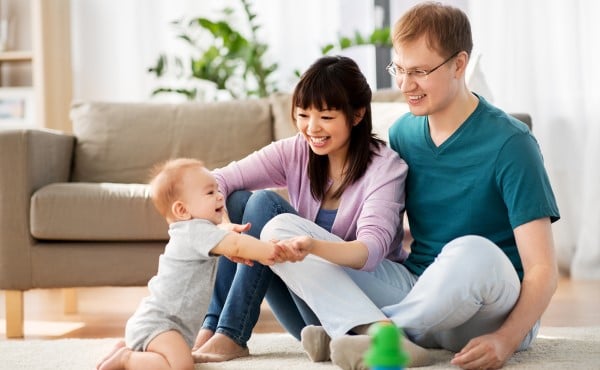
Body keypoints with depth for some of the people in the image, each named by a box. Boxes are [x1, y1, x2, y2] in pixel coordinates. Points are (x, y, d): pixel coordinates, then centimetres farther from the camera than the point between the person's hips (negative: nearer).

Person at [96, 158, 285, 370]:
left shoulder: (191, 233, 14)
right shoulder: (196, 231, -18)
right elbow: (236, 246, -30)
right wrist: (273, 251, -26)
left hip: (170, 320, 11)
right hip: (157, 322, -11)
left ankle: (129, 347, 20)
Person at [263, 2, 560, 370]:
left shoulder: (510, 143, -10)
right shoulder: (402, 133, 8)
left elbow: (542, 269, -15)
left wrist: (506, 340, -31)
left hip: (495, 312, -5)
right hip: (416, 291, 6)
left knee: (472, 253, -41)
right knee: (279, 230, -8)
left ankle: (342, 334, -19)